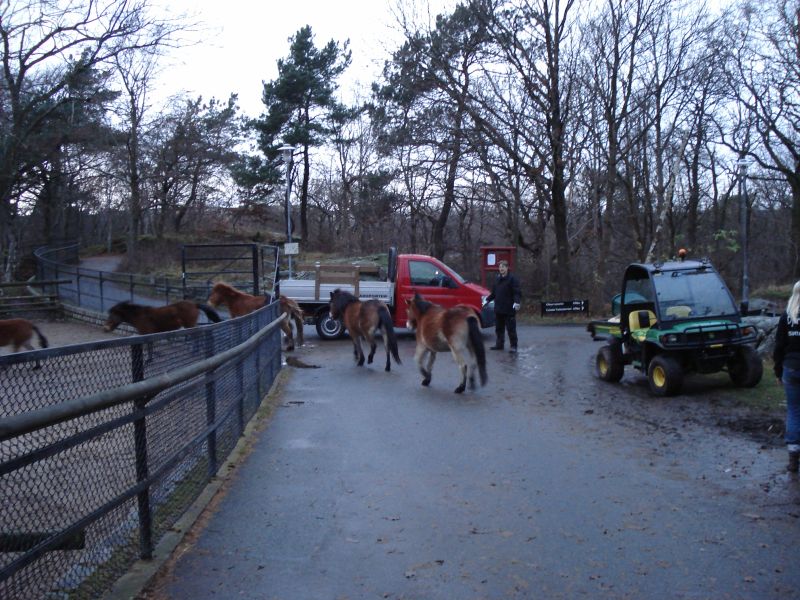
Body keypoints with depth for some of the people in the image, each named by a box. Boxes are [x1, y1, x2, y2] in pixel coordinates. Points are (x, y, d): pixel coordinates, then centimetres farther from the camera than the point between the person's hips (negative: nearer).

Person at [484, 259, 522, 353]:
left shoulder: (512, 279, -7)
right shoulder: (497, 279, 14)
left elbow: (517, 293, -14)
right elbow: (494, 293, 24)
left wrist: (517, 302, -28)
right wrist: (487, 299, 19)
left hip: (509, 310, -7)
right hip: (498, 309, 7)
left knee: (511, 329, -3)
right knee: (499, 328, 14)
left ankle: (513, 346, 5)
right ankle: (499, 344, 25)